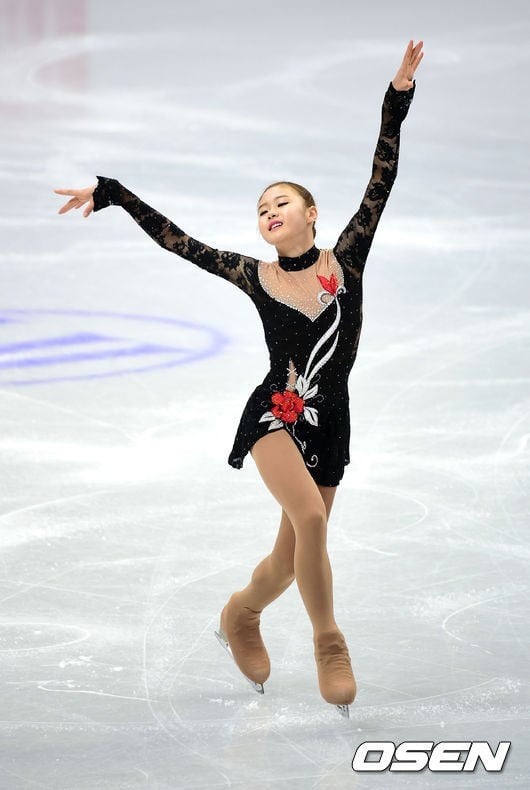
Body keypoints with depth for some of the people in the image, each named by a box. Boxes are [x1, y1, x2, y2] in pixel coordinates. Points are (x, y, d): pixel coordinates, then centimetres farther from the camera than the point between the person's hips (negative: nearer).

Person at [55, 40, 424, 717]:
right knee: (311, 518, -27)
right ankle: (329, 646, -10)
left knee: (291, 559, 11)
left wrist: (397, 98, -16)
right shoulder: (254, 277, -2)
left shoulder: (346, 260, -2)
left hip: (330, 421, 2)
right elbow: (175, 240, 4)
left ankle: (241, 615, 44)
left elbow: (381, 183, -8)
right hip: (274, 412, -2)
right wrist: (112, 194, 6)